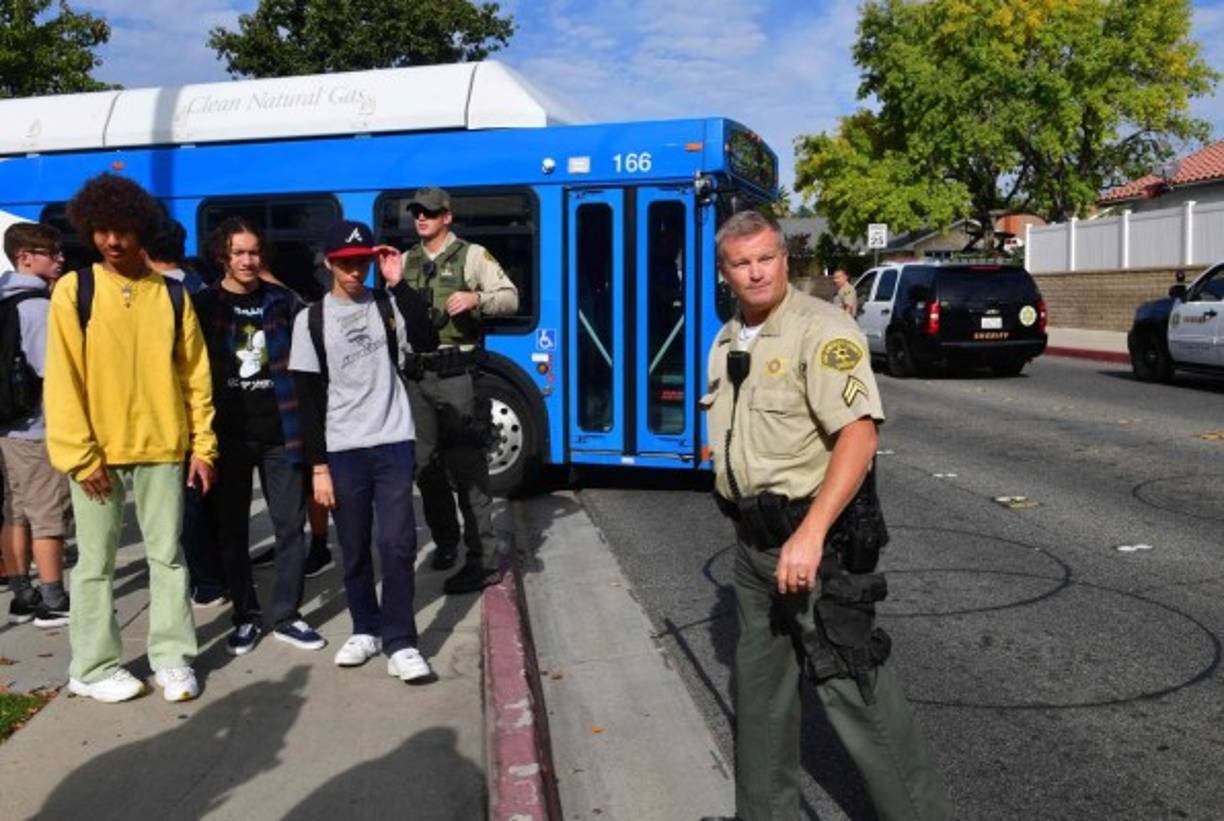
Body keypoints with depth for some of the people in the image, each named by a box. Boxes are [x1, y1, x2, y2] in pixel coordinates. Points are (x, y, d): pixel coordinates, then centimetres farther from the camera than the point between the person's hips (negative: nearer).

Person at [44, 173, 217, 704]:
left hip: (162, 448, 2)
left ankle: (173, 659, 18)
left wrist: (202, 446, 1)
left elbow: (195, 376, 6)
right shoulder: (73, 291, -2)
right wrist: (80, 453, -11)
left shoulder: (172, 295, 4)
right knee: (96, 561, 7)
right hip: (96, 452, -2)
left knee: (168, 555, 8)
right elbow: (62, 378, -6)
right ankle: (93, 668, 19)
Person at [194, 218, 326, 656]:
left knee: (291, 524, 3)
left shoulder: (282, 301, 6)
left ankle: (286, 616, 15)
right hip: (228, 435, -1)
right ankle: (246, 617, 20)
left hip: (280, 432, 1)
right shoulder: (204, 305, 2)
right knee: (232, 529, 7)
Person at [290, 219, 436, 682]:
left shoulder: (387, 307, 6)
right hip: (343, 450, 0)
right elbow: (308, 398, 0)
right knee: (355, 549, 8)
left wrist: (399, 283, -15)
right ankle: (366, 630, 24)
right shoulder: (312, 319, 2)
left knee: (398, 543, -5)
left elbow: (425, 340, -13)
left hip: (393, 443, 0)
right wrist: (317, 466, -4)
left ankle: (400, 643, 0)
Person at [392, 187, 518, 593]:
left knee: (466, 468, -7)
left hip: (457, 376, -5)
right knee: (426, 466, 11)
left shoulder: (472, 255, 0)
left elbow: (509, 297, -7)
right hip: (417, 376, 6)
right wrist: (391, 285, -5)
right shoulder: (406, 261, 15)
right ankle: (445, 541, 30)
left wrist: (476, 298, -26)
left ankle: (483, 562, -3)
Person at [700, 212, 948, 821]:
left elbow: (859, 434, -24)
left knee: (851, 685, -5)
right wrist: (741, 510, 16)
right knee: (757, 684, 17)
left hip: (814, 533, -8)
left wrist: (811, 534, -30)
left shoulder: (820, 328, -14)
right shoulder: (727, 341, 12)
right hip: (752, 537, 8)